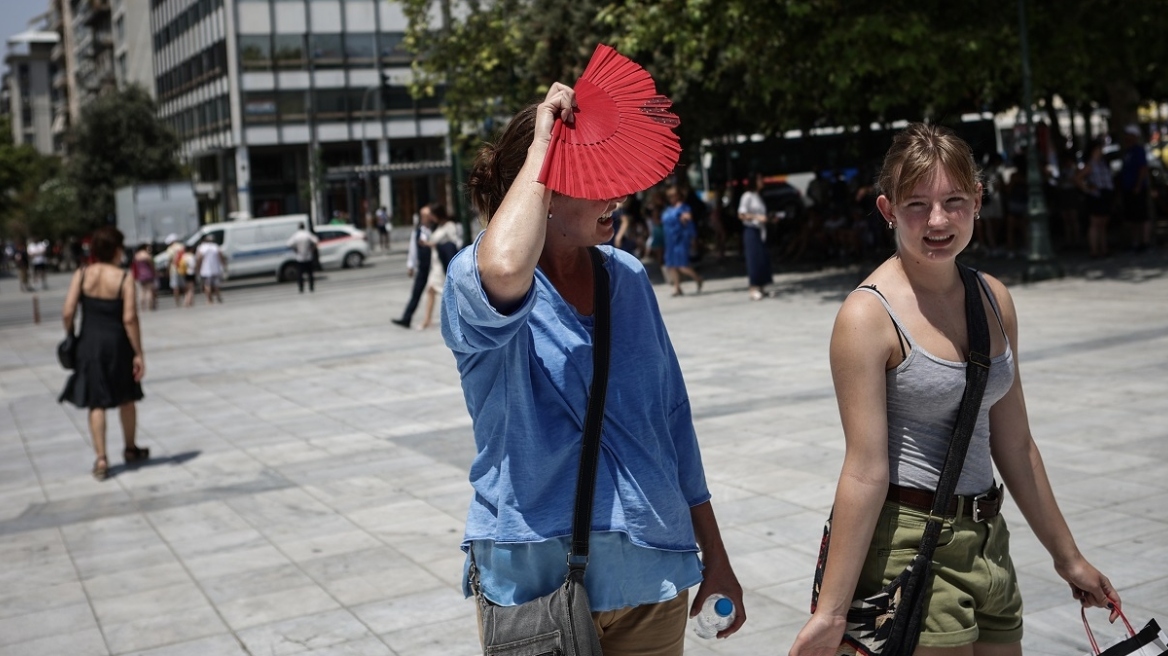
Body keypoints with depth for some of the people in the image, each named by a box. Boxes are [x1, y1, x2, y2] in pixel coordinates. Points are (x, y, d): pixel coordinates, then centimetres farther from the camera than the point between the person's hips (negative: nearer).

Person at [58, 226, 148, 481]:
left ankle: (101, 460, 1)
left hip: (89, 343, 1)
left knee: (97, 403, 7)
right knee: (126, 399, 18)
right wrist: (138, 354, -10)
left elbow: (68, 312, -9)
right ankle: (130, 450, 32)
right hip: (117, 343, -1)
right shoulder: (124, 278, -11)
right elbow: (129, 318, -15)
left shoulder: (81, 275, -4)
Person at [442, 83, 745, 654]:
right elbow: (503, 271, -40)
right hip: (536, 579, -5)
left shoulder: (628, 276, 4)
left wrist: (714, 556, 13)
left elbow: (673, 419, 10)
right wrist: (542, 145, -27)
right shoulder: (473, 280, -13)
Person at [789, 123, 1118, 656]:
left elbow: (1014, 445, 13)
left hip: (987, 541, 7)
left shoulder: (994, 300, 5)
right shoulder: (870, 315, -15)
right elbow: (867, 472, -17)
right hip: (907, 546, -6)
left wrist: (1067, 557, 18)